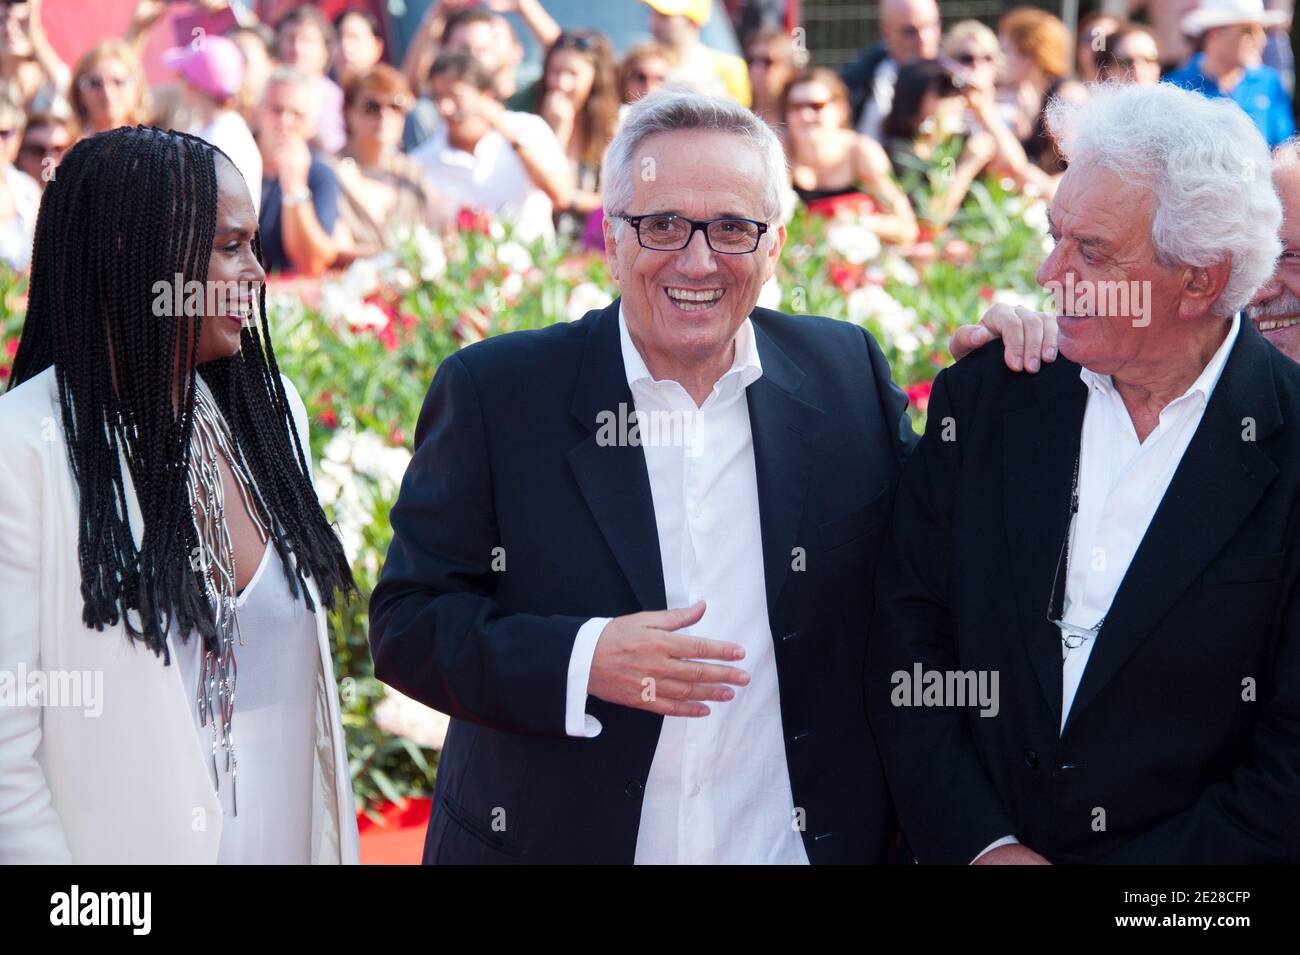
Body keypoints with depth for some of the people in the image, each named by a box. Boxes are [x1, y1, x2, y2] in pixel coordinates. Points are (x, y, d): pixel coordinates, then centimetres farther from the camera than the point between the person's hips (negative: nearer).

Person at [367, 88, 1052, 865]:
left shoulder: (848, 374, 0)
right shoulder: (495, 392, -7)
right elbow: (407, 623, -8)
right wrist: (580, 660, -22)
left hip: (796, 841, 2)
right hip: (552, 840, -2)